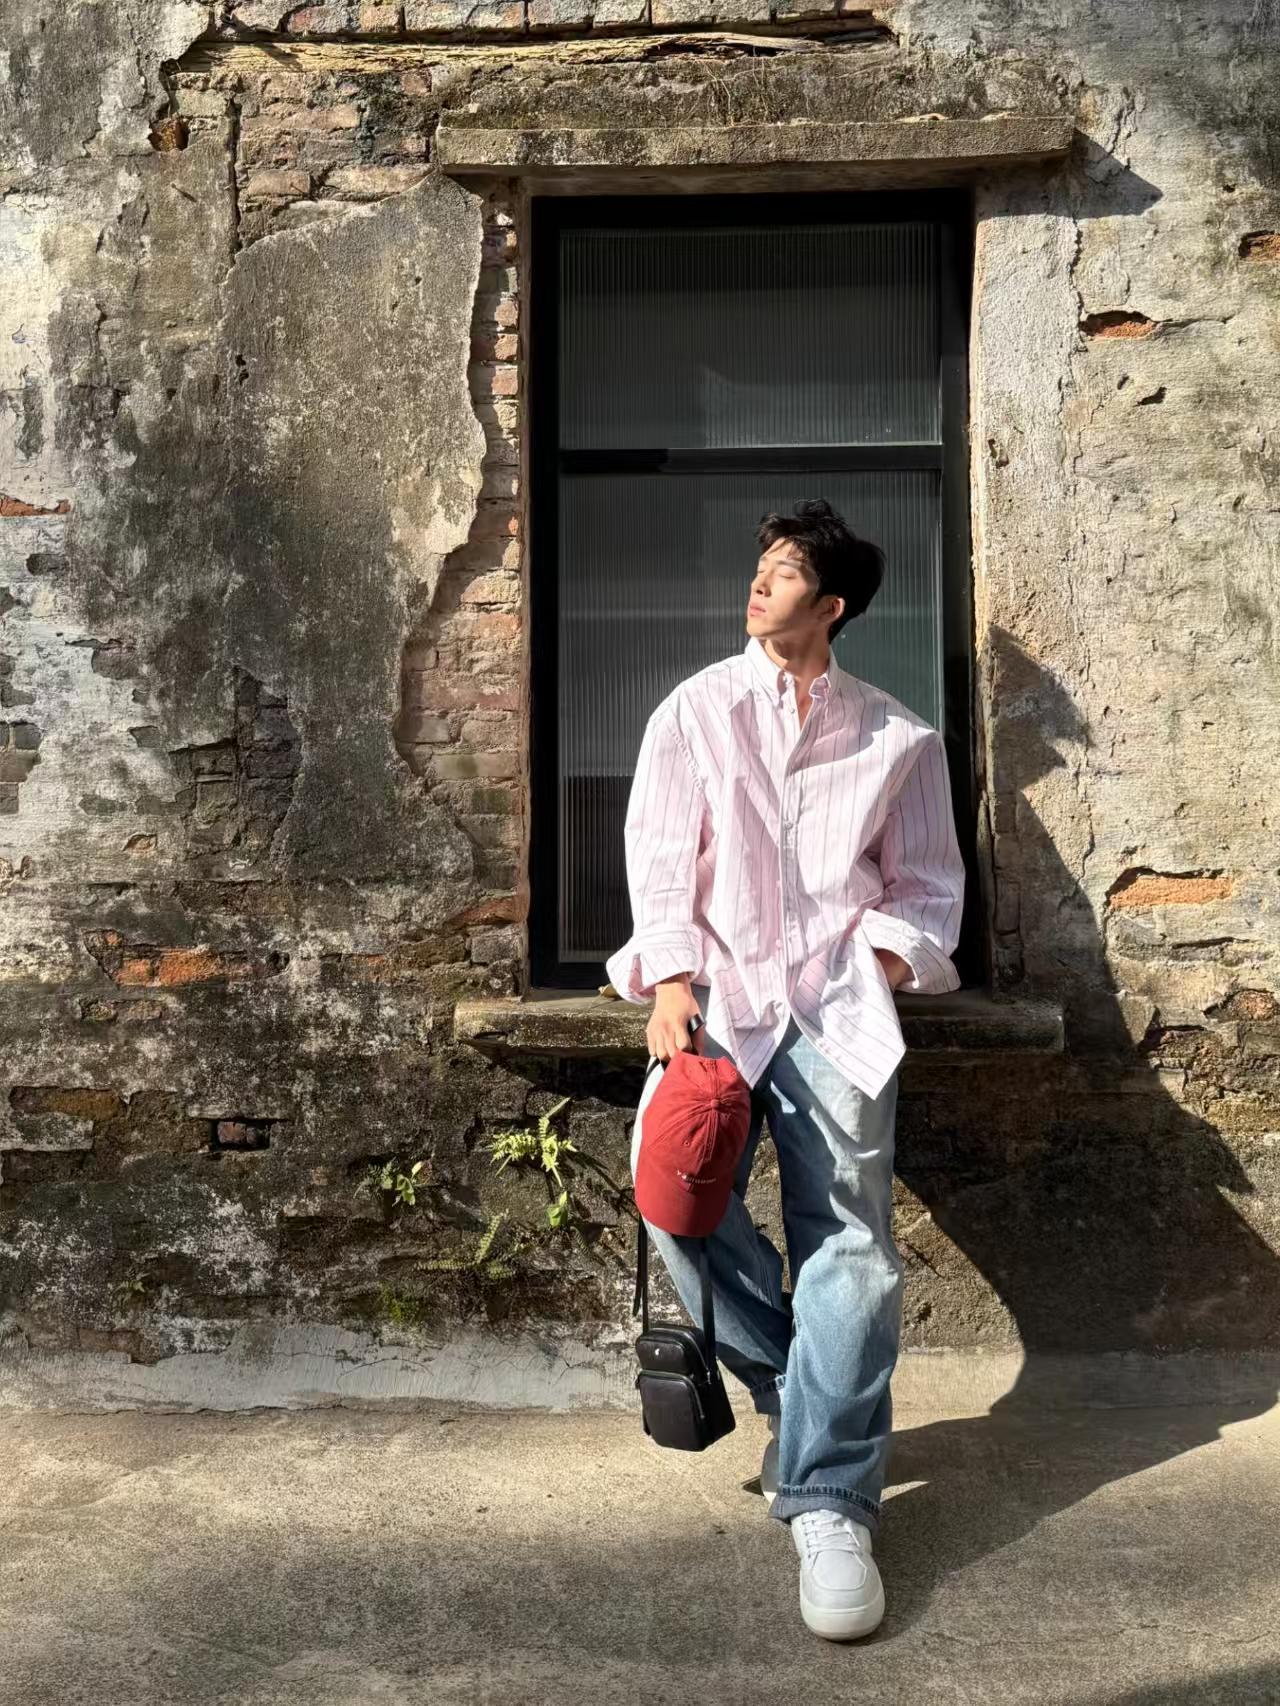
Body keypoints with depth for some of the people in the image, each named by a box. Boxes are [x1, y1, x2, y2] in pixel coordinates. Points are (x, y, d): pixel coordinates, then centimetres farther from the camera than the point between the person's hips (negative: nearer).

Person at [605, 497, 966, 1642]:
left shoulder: (897, 738, 13)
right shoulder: (695, 710, 11)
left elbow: (926, 882, 16)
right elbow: (660, 858, 4)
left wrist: (885, 957, -3)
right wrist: (672, 980, -9)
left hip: (835, 1000, 0)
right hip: (716, 991, 1)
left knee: (849, 1238, -13)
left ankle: (830, 1503, -4)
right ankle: (800, 1393, 8)